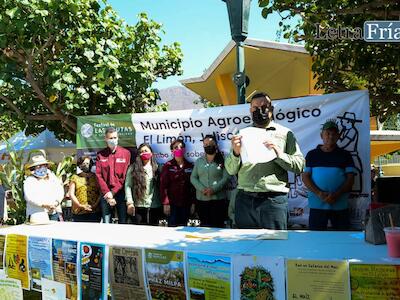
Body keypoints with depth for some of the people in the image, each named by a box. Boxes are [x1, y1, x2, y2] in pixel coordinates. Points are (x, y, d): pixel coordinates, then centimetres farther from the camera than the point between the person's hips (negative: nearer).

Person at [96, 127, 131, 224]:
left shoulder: (126, 153, 2)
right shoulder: (100, 155, 8)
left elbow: (125, 176, -3)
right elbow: (99, 175, 1)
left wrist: (113, 192, -8)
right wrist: (107, 193, -9)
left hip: (121, 193, -1)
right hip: (106, 195, 1)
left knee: (123, 221, 0)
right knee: (106, 222, 4)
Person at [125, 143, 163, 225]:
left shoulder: (156, 168, 7)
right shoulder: (133, 168, 5)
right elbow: (128, 185, 1)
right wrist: (129, 202, -8)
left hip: (155, 206, 1)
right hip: (138, 206, -1)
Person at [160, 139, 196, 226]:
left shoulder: (190, 166, 8)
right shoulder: (168, 166, 0)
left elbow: (193, 186, 9)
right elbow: (163, 185, -5)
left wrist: (193, 203, 4)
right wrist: (165, 203, -12)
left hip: (186, 204, 3)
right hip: (172, 203, -3)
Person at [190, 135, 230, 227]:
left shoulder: (222, 161, 3)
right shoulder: (199, 161, 14)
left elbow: (226, 178, -6)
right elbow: (193, 178, 7)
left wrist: (213, 189, -18)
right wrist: (202, 189, -10)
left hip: (218, 199, -3)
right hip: (201, 199, 3)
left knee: (217, 225, -3)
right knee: (204, 225, 7)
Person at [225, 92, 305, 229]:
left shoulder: (285, 133, 8)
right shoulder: (242, 134, 13)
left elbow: (299, 165, 1)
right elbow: (231, 170, 9)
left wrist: (279, 154, -12)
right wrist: (236, 153, -8)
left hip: (274, 200, -2)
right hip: (244, 199, 2)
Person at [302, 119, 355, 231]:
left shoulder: (345, 155, 10)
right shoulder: (312, 154, 10)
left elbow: (350, 178, 4)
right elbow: (305, 177, 3)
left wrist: (336, 194, -12)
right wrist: (319, 193, -12)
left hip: (340, 204, 1)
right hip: (317, 204, 0)